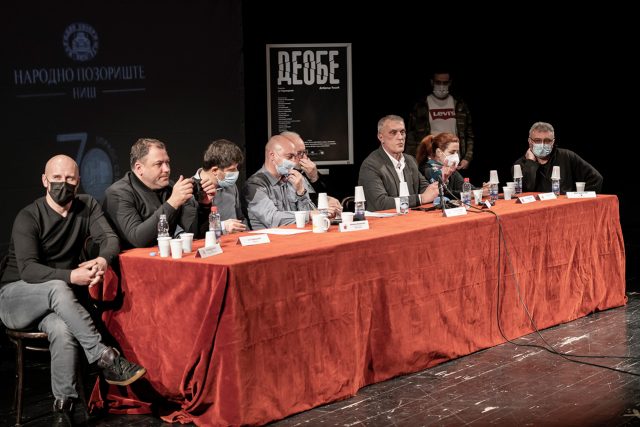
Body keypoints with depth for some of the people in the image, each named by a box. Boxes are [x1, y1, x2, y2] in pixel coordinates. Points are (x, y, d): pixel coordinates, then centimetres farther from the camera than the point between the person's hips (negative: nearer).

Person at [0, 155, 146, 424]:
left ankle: (65, 407, -28)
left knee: (63, 330, -33)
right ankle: (105, 358, -39)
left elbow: (110, 238, -10)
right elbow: (27, 270, -23)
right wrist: (71, 276, -39)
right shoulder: (29, 217, -13)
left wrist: (103, 260, -35)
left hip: (55, 299, 3)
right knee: (57, 288, -37)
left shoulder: (86, 206, 1)